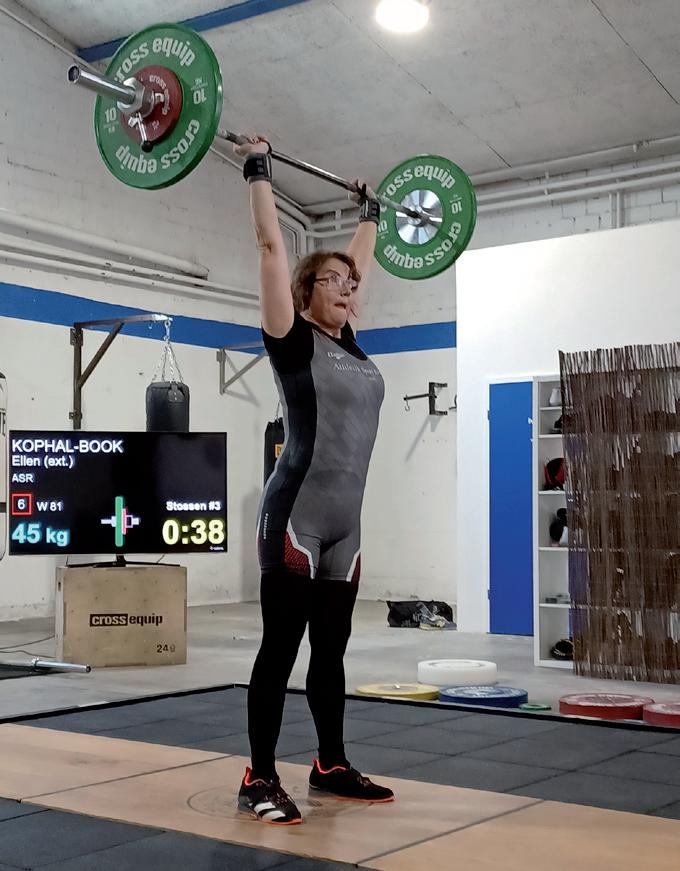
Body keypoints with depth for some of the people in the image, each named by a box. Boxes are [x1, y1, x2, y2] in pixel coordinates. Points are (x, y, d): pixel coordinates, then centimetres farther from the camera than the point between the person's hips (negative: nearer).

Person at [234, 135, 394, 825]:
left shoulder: (349, 344, 14)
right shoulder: (292, 339, -4)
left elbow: (360, 263, 28)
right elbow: (270, 246, -6)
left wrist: (371, 215, 36)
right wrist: (258, 171, -2)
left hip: (344, 521, 7)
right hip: (295, 516, -7)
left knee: (331, 648, 14)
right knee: (281, 647, -2)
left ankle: (331, 765, 26)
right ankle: (260, 780, 7)